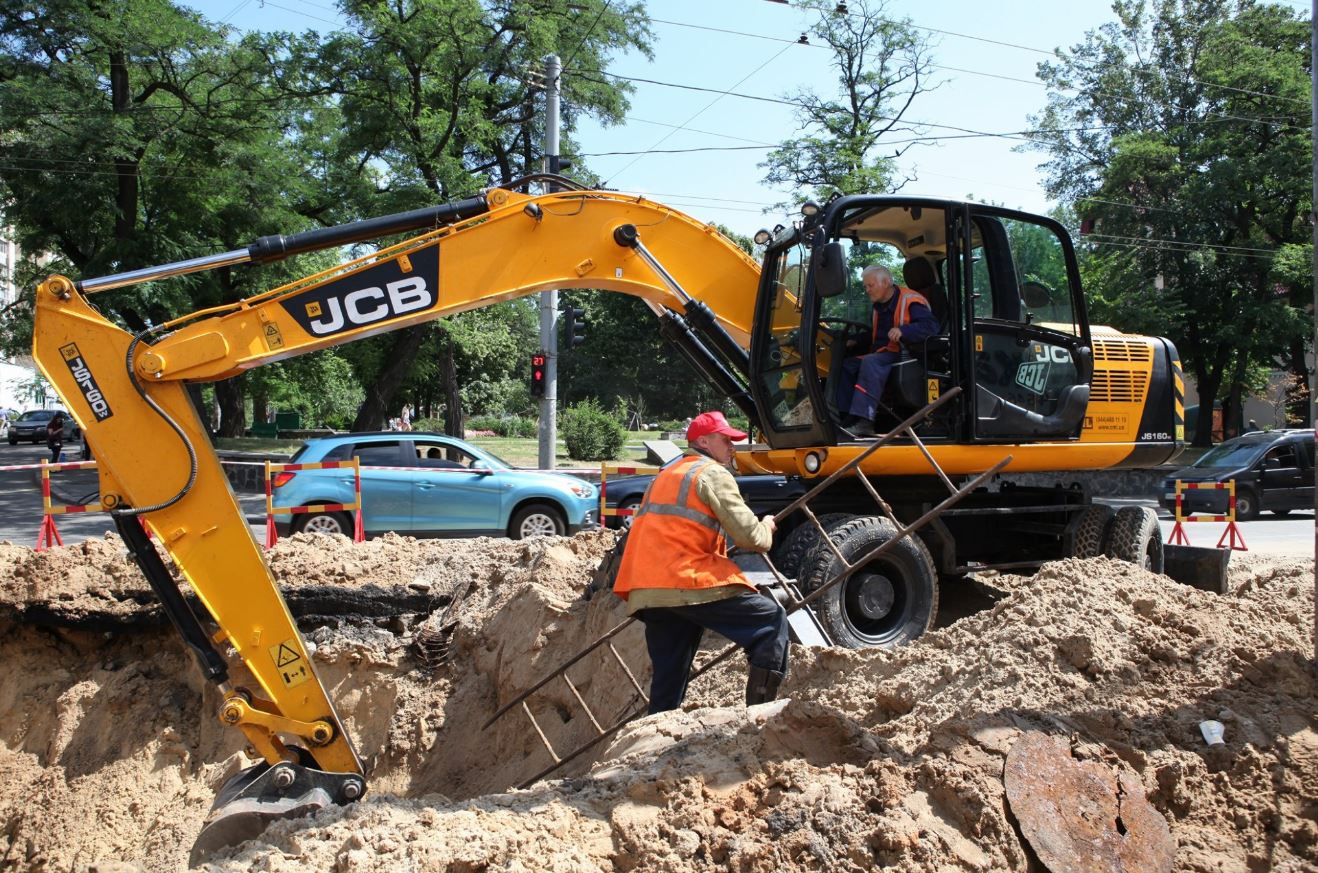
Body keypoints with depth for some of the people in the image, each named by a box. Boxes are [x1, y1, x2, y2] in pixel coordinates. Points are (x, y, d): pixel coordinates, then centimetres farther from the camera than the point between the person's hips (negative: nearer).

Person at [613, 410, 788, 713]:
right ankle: (760, 709, -8)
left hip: (647, 591, 9)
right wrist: (767, 528, 13)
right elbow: (749, 536, -7)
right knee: (772, 620, -1)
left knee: (668, 680, 14)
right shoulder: (713, 473, 0)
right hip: (688, 585, -9)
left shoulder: (665, 476, 27)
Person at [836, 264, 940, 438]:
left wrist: (903, 331, -35)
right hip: (882, 354, 9)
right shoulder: (879, 306, 18)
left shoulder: (910, 301, -11)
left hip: (905, 356, -9)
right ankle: (848, 420, -12)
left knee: (870, 363, -33)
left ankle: (864, 421, -41)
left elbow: (931, 326, -23)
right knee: (848, 365, -6)